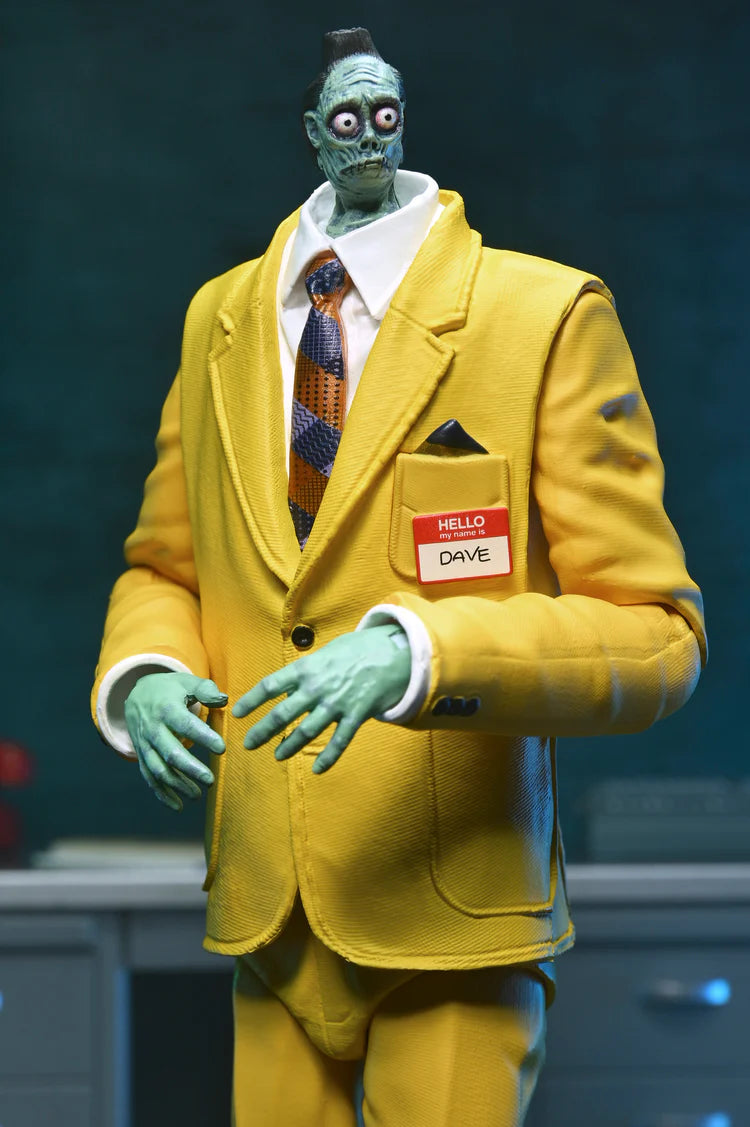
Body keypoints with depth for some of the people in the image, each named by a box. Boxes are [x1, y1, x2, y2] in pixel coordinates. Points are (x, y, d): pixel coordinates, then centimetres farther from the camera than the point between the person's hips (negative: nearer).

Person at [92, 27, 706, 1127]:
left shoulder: (547, 314, -8)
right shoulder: (219, 318, 8)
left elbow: (656, 635, -11)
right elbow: (162, 570, 19)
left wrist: (413, 648, -25)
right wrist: (141, 676, -5)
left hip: (452, 917, -4)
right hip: (266, 912, 4)